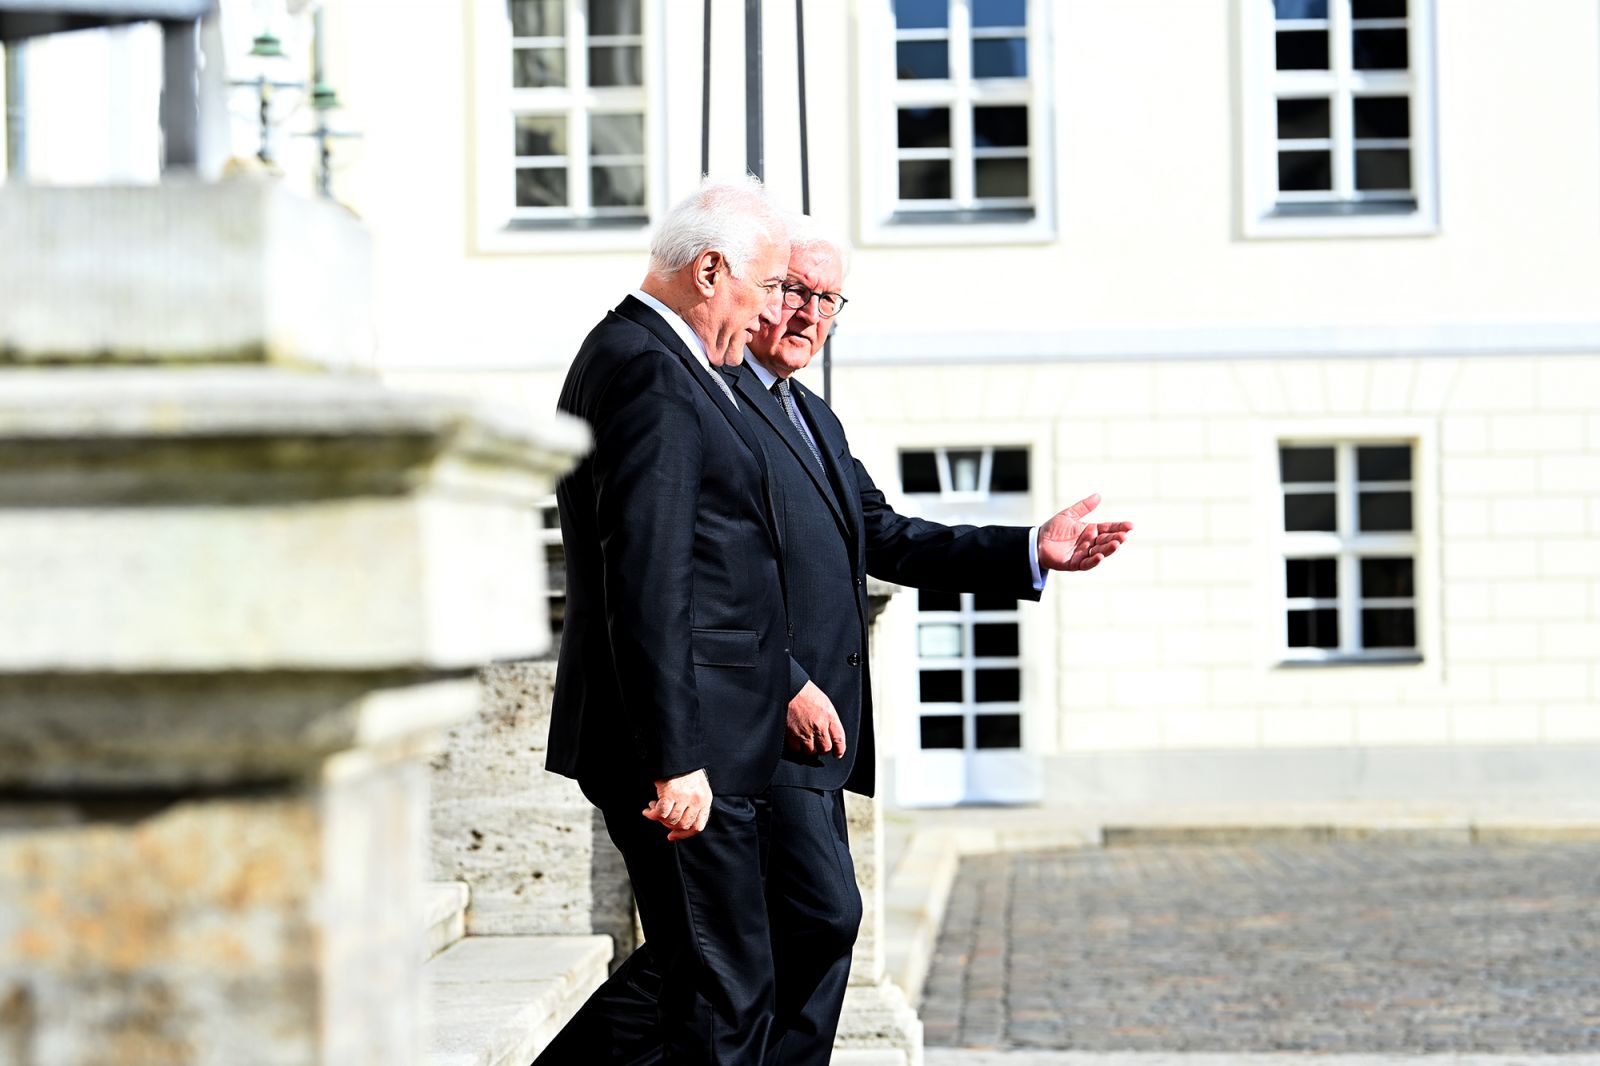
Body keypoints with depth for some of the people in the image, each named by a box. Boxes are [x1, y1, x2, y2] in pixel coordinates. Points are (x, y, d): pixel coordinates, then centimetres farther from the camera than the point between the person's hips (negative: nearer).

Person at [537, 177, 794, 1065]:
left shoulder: (633, 354, 17)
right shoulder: (650, 372, -17)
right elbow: (646, 585, -23)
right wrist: (674, 760, -24)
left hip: (689, 738, 10)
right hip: (681, 744, -10)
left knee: (684, 969, 17)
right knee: (726, 991, -3)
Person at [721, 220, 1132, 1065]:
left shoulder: (815, 420, 23)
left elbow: (887, 541, 18)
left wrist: (1033, 552, 8)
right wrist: (786, 687, -20)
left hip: (813, 730, 10)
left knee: (802, 929, 10)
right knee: (823, 913, -13)